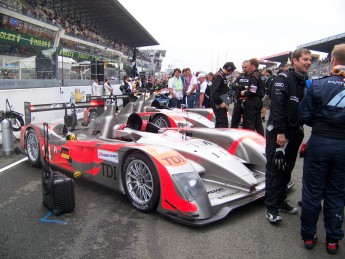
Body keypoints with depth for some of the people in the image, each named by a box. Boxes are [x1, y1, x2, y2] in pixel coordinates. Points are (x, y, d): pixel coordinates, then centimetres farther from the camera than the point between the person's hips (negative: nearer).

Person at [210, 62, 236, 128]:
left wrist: (224, 102, 16)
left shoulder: (223, 76, 15)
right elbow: (214, 91, -24)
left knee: (219, 122, 17)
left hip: (221, 103, 10)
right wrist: (220, 102, -22)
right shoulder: (218, 76, -16)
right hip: (218, 104, -10)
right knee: (223, 123, -12)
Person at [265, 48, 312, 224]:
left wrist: (300, 130, 8)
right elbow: (276, 105, -19)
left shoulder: (305, 82, 13)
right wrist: (280, 132, -22)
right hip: (277, 132, -8)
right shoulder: (283, 78, -11)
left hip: (294, 133, 8)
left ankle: (280, 201, 26)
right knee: (274, 169, -3)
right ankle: (272, 208, 3)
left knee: (287, 169, 13)